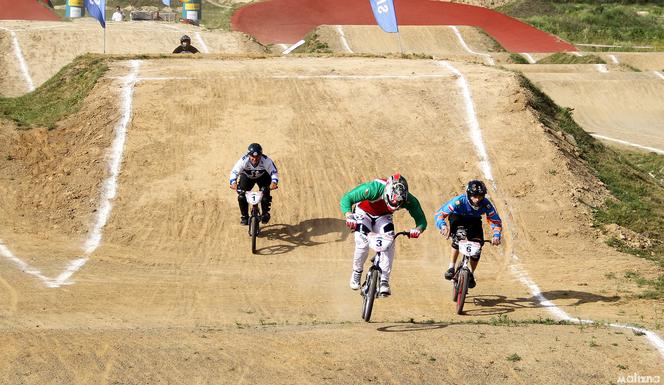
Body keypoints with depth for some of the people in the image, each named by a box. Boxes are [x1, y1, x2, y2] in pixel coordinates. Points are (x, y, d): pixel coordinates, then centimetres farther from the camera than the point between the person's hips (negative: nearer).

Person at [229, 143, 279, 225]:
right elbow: (234, 171, -33)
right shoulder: (243, 161, -35)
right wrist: (233, 182, -53)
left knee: (265, 194, -22)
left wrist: (274, 182, -51)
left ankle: (265, 214, 3)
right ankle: (244, 216, 2)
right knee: (242, 196, -17)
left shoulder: (266, 161, -35)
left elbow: (274, 172, -30)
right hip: (247, 177, 1)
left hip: (263, 177, 0)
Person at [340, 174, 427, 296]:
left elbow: (421, 219, -25)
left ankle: (384, 281, -16)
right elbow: (346, 199, -35)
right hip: (364, 213, -2)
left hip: (383, 217, 2)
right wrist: (348, 215, -53)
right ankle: (356, 273, 6)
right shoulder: (373, 189, -40)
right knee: (363, 244, -22)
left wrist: (418, 229, -48)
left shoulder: (408, 200, -31)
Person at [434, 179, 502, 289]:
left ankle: (471, 273, 6)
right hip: (458, 218, -2)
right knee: (457, 239, -31)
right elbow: (439, 214, -36)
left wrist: (496, 236, -38)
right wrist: (443, 226, -56)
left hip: (474, 221, 2)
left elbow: (496, 221, -20)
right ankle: (451, 268, -21)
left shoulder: (486, 204, -31)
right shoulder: (459, 201, -37)